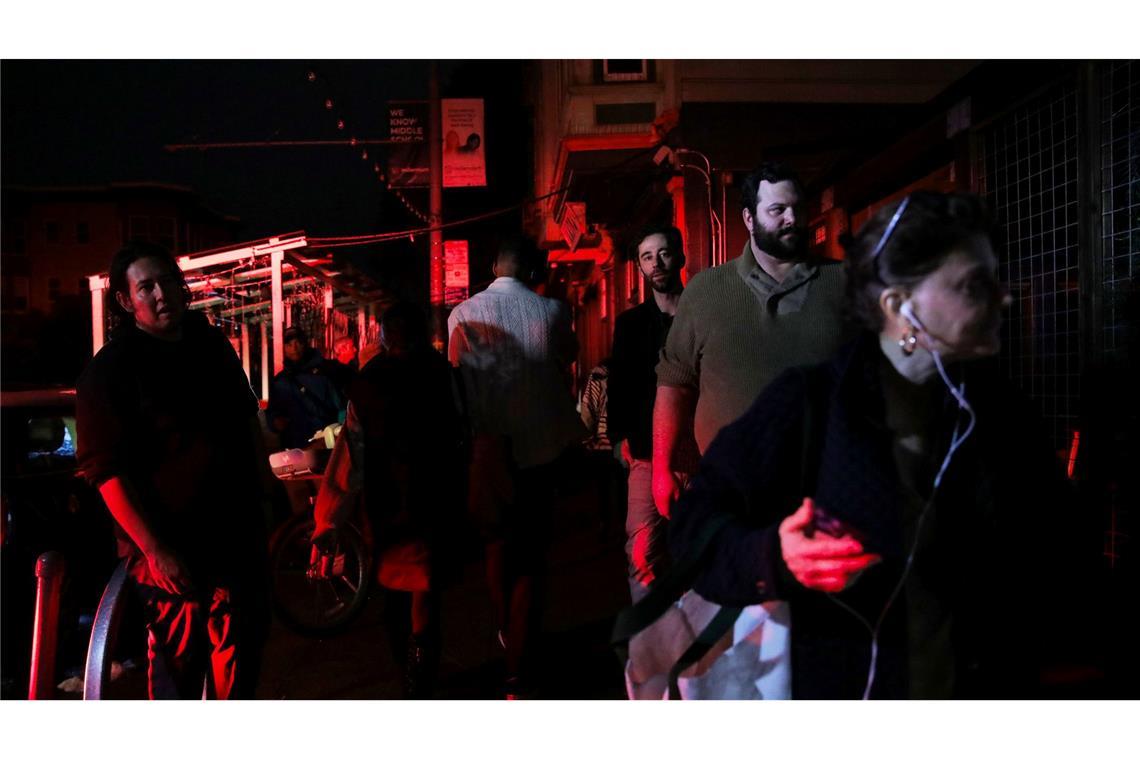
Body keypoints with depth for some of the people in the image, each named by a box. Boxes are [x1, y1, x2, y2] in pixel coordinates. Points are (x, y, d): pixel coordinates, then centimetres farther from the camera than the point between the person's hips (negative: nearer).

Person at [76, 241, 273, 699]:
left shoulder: (213, 346, 6)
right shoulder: (109, 371, -13)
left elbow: (247, 417, 19)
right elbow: (105, 469, -17)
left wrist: (265, 484, 18)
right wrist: (155, 549, -22)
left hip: (235, 527, 7)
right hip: (168, 541, -6)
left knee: (244, 639, 18)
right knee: (180, 657, 3)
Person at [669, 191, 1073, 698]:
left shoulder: (997, 409, -1)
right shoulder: (807, 404, -19)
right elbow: (695, 528, -17)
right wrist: (775, 559, -35)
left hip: (987, 694, 5)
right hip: (844, 691, -4)